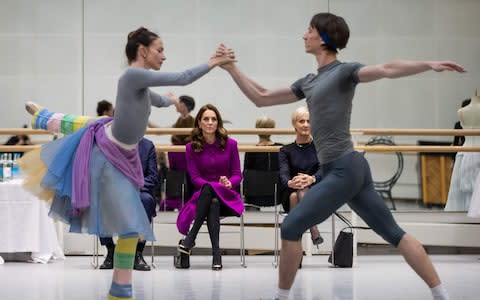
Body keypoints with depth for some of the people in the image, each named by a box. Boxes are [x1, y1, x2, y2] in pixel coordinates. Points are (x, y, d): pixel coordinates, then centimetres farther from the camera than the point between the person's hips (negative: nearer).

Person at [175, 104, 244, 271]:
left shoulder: (230, 144, 6)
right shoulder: (191, 147, 4)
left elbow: (237, 174, 6)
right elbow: (194, 177, -2)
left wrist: (229, 183, -18)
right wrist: (216, 185, -19)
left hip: (227, 196, 0)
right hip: (202, 195, 0)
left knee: (214, 201, -38)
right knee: (210, 193, -39)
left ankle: (188, 242, -37)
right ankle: (216, 254, -42)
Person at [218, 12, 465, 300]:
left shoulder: (344, 71, -5)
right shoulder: (309, 82, 19)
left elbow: (386, 69, -21)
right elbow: (261, 98, 23)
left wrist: (428, 64, -36)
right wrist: (231, 67, 20)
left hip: (344, 169, -9)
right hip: (346, 169, 9)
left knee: (291, 227, -5)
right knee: (393, 232, 7)